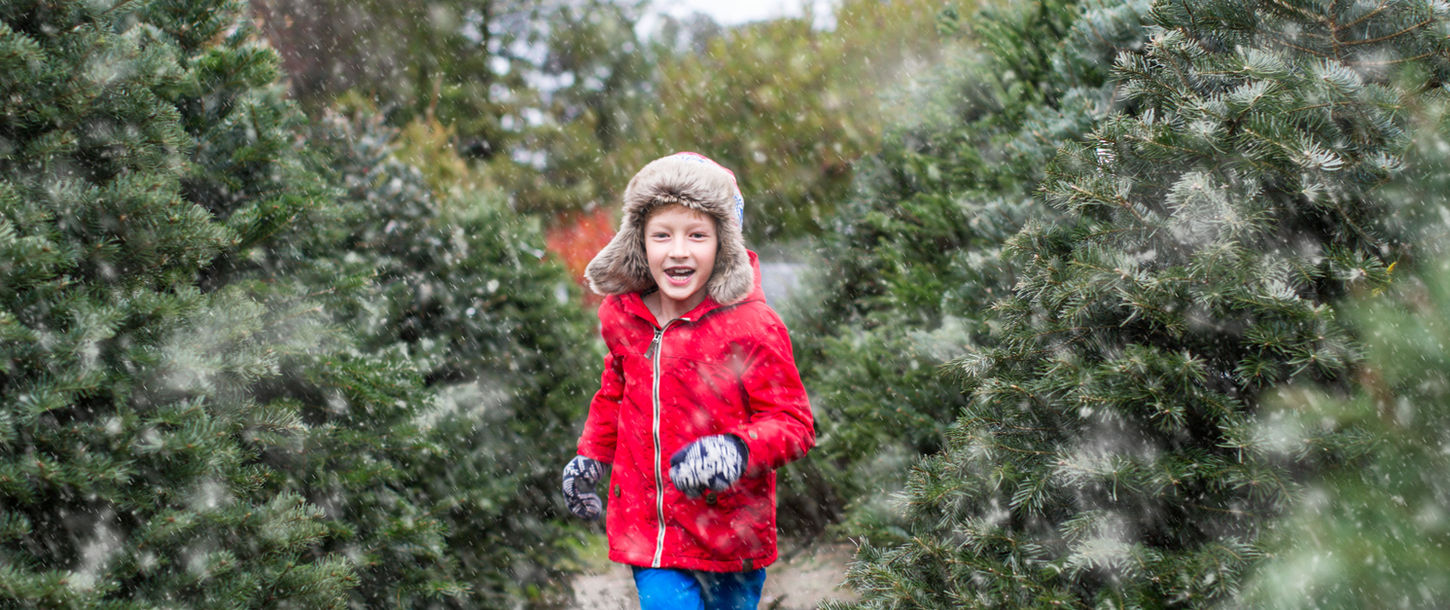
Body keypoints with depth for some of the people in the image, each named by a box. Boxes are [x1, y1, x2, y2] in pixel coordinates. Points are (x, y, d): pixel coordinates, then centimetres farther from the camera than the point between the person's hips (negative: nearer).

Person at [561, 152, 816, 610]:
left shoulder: (750, 326, -15)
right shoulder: (622, 316, 1)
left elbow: (793, 423, -13)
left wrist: (737, 451, -29)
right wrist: (590, 456, 15)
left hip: (729, 540, -3)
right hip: (648, 532, 3)